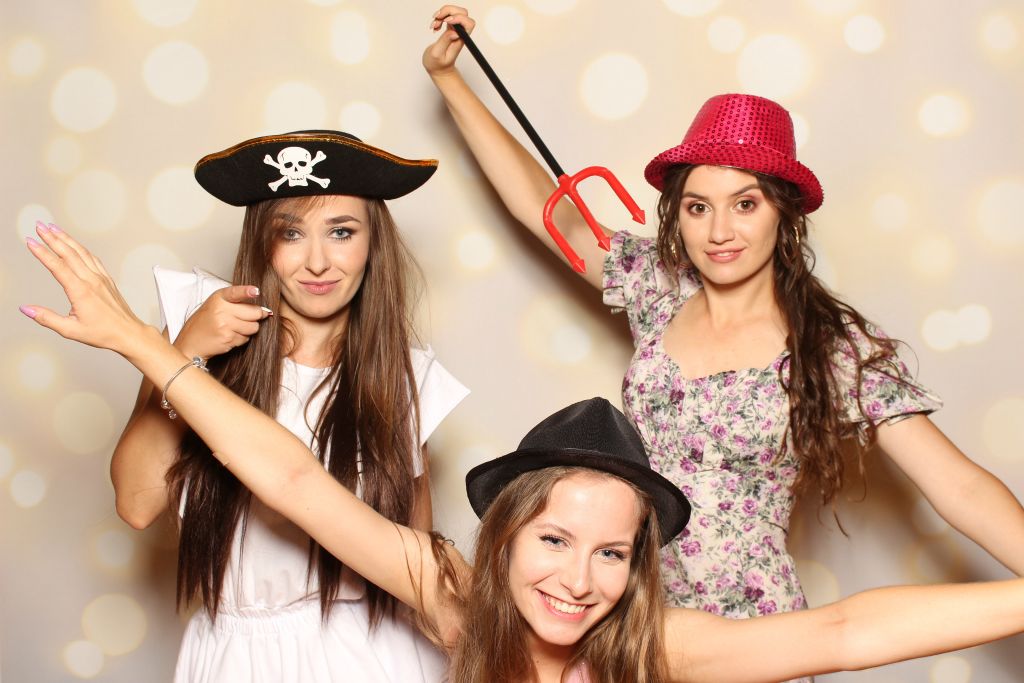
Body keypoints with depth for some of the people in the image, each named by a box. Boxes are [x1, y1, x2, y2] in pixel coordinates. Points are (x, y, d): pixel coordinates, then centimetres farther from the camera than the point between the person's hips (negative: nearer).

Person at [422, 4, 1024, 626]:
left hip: (748, 635, -3)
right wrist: (447, 78, 3)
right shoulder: (659, 288, -1)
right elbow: (543, 205, 3)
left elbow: (961, 486, -17)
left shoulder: (838, 347, -12)